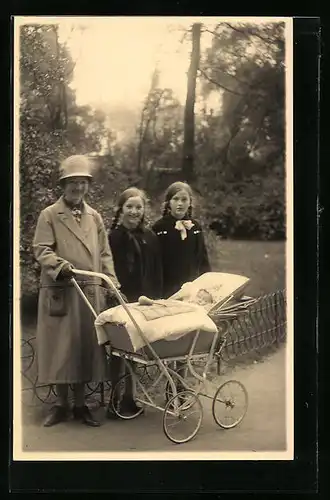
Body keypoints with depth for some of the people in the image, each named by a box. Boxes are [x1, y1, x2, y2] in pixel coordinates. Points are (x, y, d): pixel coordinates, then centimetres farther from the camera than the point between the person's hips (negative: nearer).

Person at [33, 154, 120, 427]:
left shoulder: (95, 217, 16)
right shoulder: (49, 215, 3)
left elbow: (104, 254, 15)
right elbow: (42, 250, -6)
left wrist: (112, 283, 5)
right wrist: (60, 265, -24)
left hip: (90, 292, 4)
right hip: (59, 292, -3)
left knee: (86, 346, 7)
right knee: (60, 347, 2)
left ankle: (80, 405, 19)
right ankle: (61, 405, 16)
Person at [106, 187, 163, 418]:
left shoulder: (150, 237, 7)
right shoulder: (113, 237, -5)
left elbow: (157, 272, 8)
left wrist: (155, 298, 1)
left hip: (143, 301, 4)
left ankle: (128, 399, 24)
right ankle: (114, 401, 10)